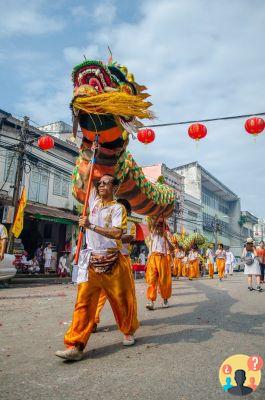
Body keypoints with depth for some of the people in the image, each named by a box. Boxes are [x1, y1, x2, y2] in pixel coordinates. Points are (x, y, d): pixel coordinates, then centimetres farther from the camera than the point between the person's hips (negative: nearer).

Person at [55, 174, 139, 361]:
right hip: (91, 259, 4)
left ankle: (129, 331, 31)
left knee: (121, 299, 9)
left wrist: (91, 226, -21)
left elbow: (117, 233, -19)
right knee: (84, 301, -3)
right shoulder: (94, 201, 12)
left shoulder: (118, 208, -4)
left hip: (112, 260, -4)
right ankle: (76, 346, 0)